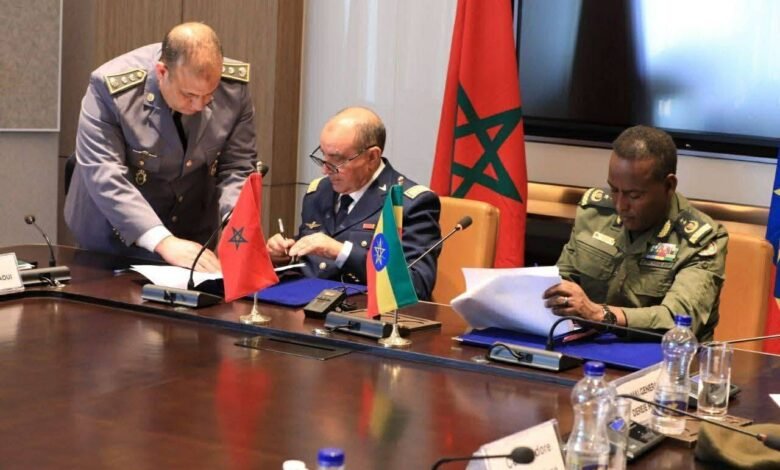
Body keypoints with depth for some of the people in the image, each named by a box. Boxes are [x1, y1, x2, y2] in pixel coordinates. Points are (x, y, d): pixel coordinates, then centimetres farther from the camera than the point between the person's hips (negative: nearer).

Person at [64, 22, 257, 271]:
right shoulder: (112, 87, -23)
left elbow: (237, 167, -4)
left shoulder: (234, 87, -13)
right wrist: (163, 241, -34)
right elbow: (104, 176, -26)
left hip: (193, 238, 3)